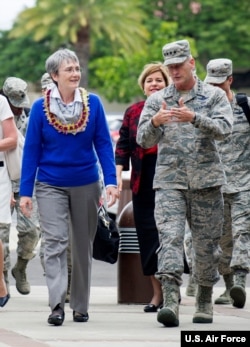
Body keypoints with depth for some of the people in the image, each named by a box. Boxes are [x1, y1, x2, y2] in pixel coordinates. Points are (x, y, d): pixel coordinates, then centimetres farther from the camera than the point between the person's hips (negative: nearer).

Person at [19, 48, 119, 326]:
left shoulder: (93, 103, -2)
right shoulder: (40, 107, -5)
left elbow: (103, 144, 0)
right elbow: (31, 150, -2)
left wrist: (111, 181, -9)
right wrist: (25, 191, -5)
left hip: (86, 185, 2)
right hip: (51, 186, -2)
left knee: (83, 246, 9)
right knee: (55, 242, -15)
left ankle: (80, 306, 20)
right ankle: (57, 304, -21)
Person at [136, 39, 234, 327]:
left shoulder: (214, 96, 7)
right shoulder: (157, 100, 11)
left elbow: (224, 129, -9)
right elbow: (144, 140, 3)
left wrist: (194, 117, -25)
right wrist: (155, 122, -19)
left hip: (206, 179, 0)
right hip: (169, 180, 0)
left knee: (206, 243, 4)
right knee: (169, 237, -16)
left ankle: (204, 302, 20)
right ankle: (170, 302, -27)